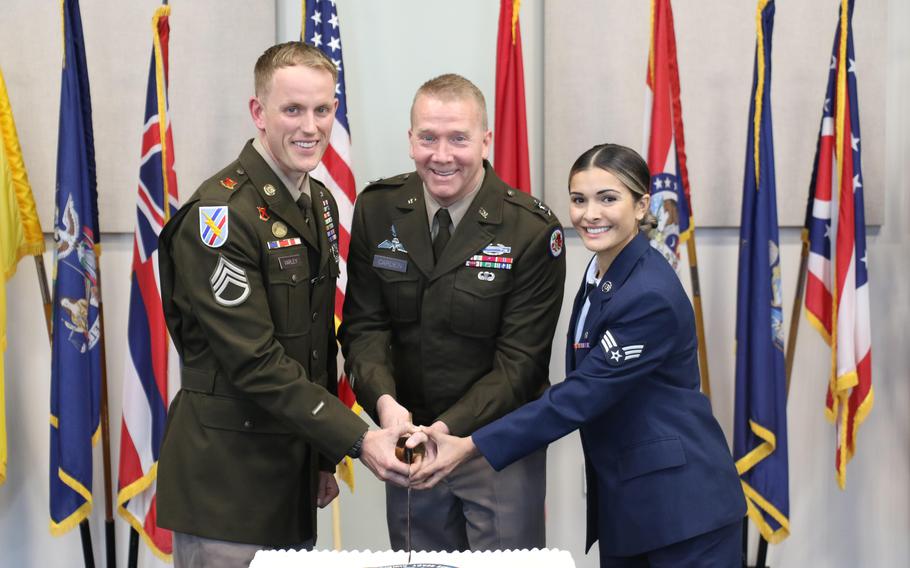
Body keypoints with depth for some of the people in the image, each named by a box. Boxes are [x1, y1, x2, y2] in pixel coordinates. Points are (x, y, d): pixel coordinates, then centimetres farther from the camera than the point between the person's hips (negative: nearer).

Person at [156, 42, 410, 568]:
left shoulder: (321, 203, 9)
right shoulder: (220, 214, -17)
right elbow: (256, 362, -22)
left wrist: (325, 457, 15)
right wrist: (358, 440, -23)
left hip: (295, 467, 8)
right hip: (226, 481, -7)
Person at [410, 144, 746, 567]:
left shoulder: (651, 296, -22)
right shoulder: (601, 272, 6)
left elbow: (580, 396, -23)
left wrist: (470, 447, -23)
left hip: (680, 503, -8)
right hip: (623, 500, 8)